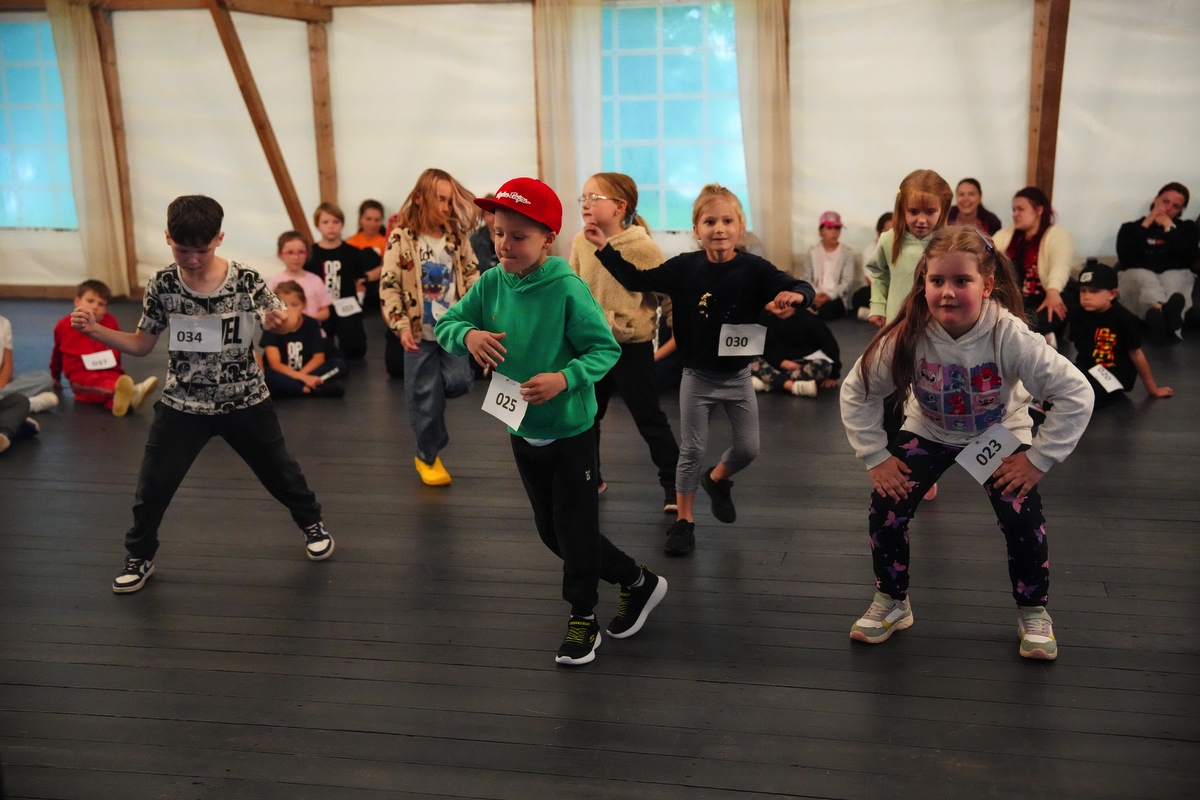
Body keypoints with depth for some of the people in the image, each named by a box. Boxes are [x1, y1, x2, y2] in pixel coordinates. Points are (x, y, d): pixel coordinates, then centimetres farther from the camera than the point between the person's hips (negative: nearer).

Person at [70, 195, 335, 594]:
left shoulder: (246, 281, -15)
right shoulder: (161, 286, -10)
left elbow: (278, 322, -9)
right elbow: (141, 344, 0)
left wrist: (279, 322, -34)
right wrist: (95, 330, -17)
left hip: (245, 400, -1)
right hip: (182, 404, 1)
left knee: (279, 470, 15)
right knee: (153, 484, 4)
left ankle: (312, 522, 42)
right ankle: (140, 557, 28)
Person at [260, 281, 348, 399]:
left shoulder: (312, 324, -3)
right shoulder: (271, 327, -11)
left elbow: (318, 358, -6)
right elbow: (275, 364, -19)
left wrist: (301, 375, -23)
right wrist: (303, 378, -32)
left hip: (307, 372, 3)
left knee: (340, 365, -19)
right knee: (265, 374, -37)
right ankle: (315, 389, -34)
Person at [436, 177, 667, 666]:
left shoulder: (567, 289, -22)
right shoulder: (491, 283, -5)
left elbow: (606, 349, -18)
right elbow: (446, 325, 2)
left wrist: (564, 378, -33)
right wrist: (468, 334, -20)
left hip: (570, 431, -7)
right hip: (522, 433, 7)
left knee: (575, 530, 5)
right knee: (551, 532, 17)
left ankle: (582, 619, 29)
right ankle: (637, 581, 36)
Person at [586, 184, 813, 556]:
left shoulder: (754, 269, -14)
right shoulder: (684, 267, -10)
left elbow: (802, 289, -18)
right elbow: (637, 280, -1)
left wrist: (796, 294, -42)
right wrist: (604, 248, -6)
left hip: (738, 376, 1)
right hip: (697, 377, 0)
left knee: (748, 448, 8)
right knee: (691, 451, 6)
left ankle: (717, 480, 40)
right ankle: (683, 520, 21)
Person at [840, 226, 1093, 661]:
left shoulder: (1010, 336, -33)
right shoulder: (906, 337, -29)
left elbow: (1076, 394, -25)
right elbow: (856, 393, -15)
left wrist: (1038, 458, -23)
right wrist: (876, 457, -16)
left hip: (1000, 435, -1)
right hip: (928, 432, 1)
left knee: (1023, 518, -16)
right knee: (885, 509, -13)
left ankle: (1033, 613, 12)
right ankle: (891, 603, 12)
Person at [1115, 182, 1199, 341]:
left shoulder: (1187, 228, 25)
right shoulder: (1130, 228, 23)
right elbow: (1125, 257, 0)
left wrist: (1169, 227, 3)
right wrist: (1145, 225, 2)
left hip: (1176, 273, 1)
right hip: (1137, 274, -1)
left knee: (1173, 280, -36)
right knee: (1145, 279, -38)